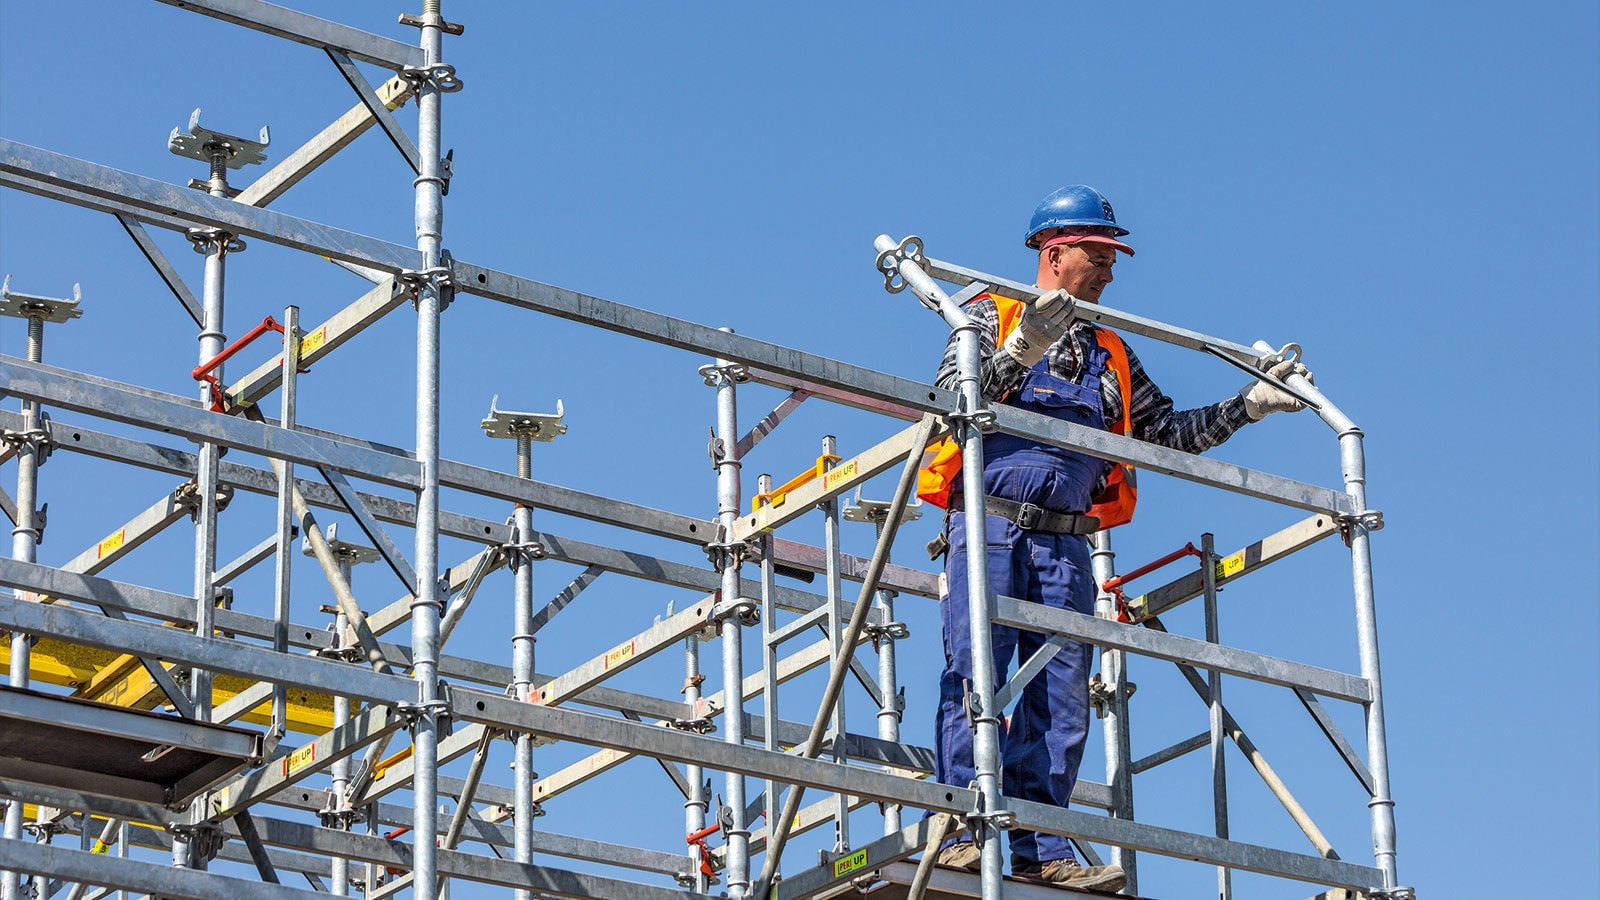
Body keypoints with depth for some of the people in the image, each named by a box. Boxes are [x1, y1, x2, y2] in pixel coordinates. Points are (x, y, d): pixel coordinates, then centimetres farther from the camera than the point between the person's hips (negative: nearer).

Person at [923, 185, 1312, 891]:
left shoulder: (1109, 354, 24)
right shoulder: (993, 316, 8)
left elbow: (1168, 432, 23)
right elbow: (952, 396, -6)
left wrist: (1250, 405, 15)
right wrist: (1021, 351, -19)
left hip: (1065, 542, 5)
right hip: (990, 524, -5)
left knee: (1060, 698, -2)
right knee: (974, 677, -13)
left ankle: (1041, 851, -3)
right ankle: (960, 834, -15)